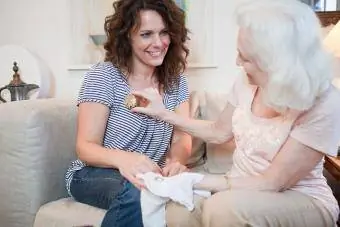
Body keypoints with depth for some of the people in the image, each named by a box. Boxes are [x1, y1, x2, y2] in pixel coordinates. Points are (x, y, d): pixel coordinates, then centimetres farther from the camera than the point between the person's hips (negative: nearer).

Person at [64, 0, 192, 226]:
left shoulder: (176, 80, 3)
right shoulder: (103, 76, -11)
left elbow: (181, 139, -3)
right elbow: (86, 147, -14)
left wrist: (176, 163, -28)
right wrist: (122, 158, -37)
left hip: (151, 175, 4)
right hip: (94, 174, -3)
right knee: (136, 191, -36)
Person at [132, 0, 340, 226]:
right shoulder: (246, 83, -6)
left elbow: (272, 183, -21)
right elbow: (220, 132, 11)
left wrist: (196, 181, -19)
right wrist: (163, 113, 6)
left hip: (304, 201, -4)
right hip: (243, 189, 5)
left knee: (222, 208, -34)